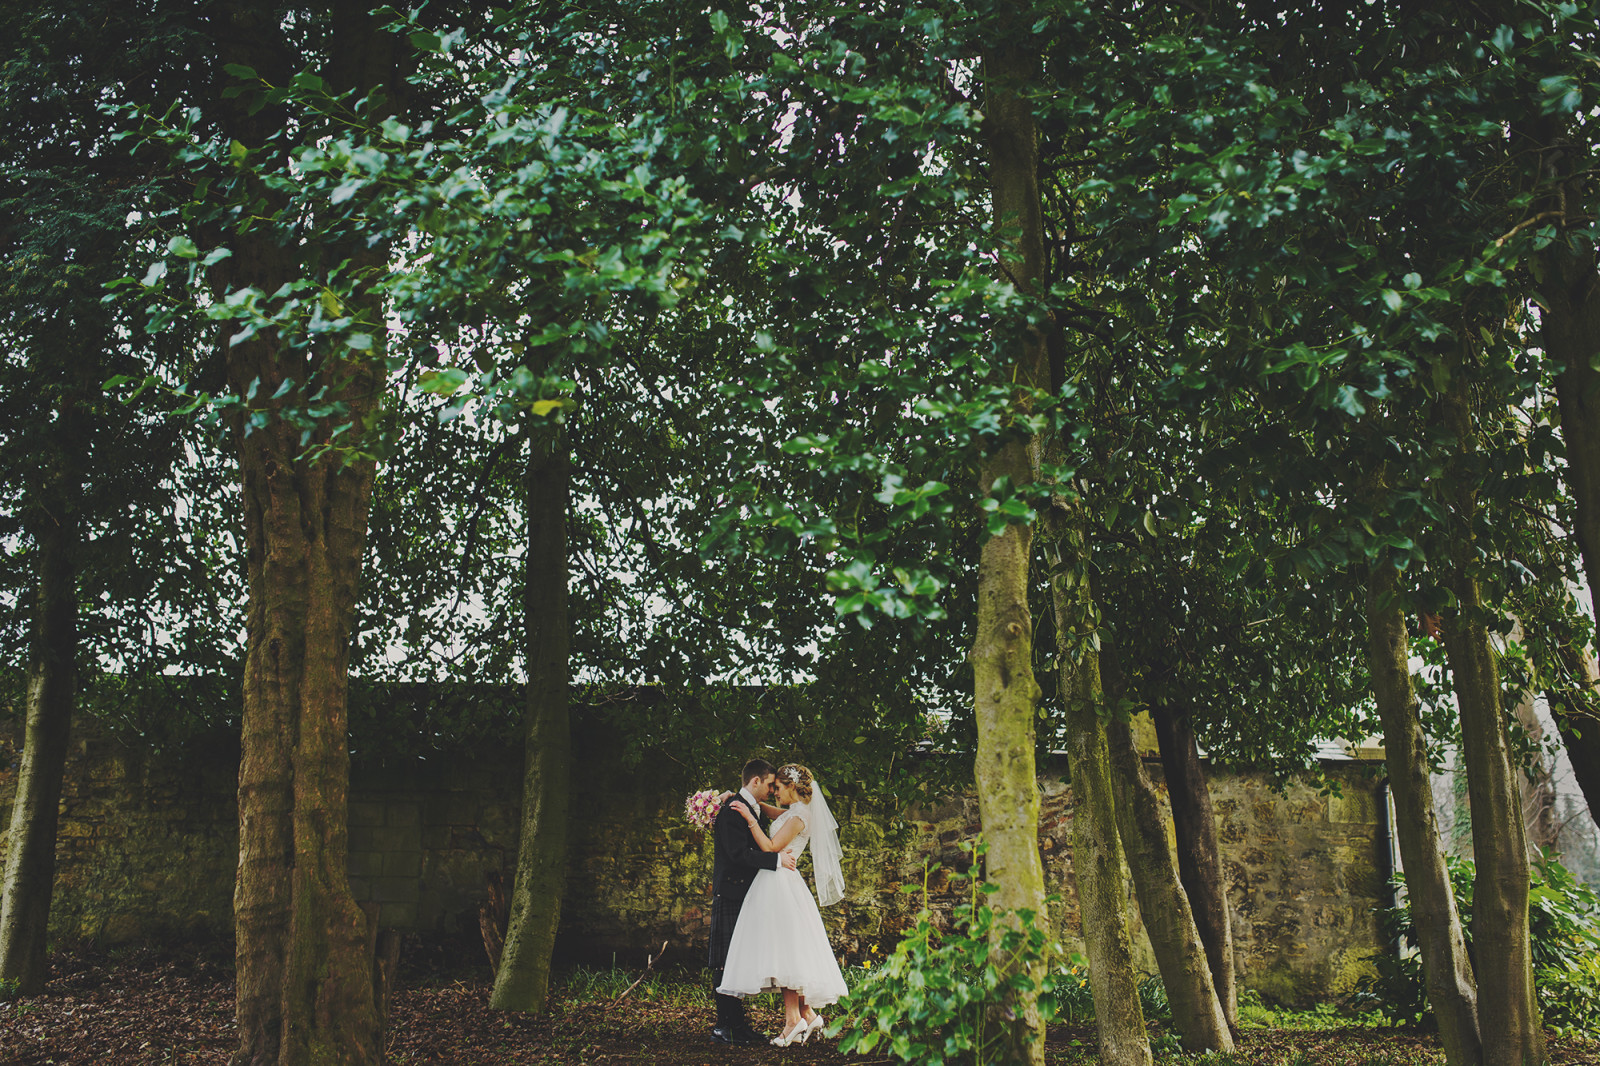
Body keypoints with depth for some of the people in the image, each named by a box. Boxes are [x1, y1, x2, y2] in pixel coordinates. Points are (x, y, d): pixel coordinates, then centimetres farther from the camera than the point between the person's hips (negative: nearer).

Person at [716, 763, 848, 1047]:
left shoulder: (799, 816, -12)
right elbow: (768, 811, 32)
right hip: (776, 884, 10)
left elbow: (770, 847, -16)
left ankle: (793, 1017, -10)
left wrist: (749, 818, -13)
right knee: (788, 951, 9)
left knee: (784, 949, -10)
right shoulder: (792, 813, 16)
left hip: (780, 885, -10)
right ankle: (806, 1013, 9)